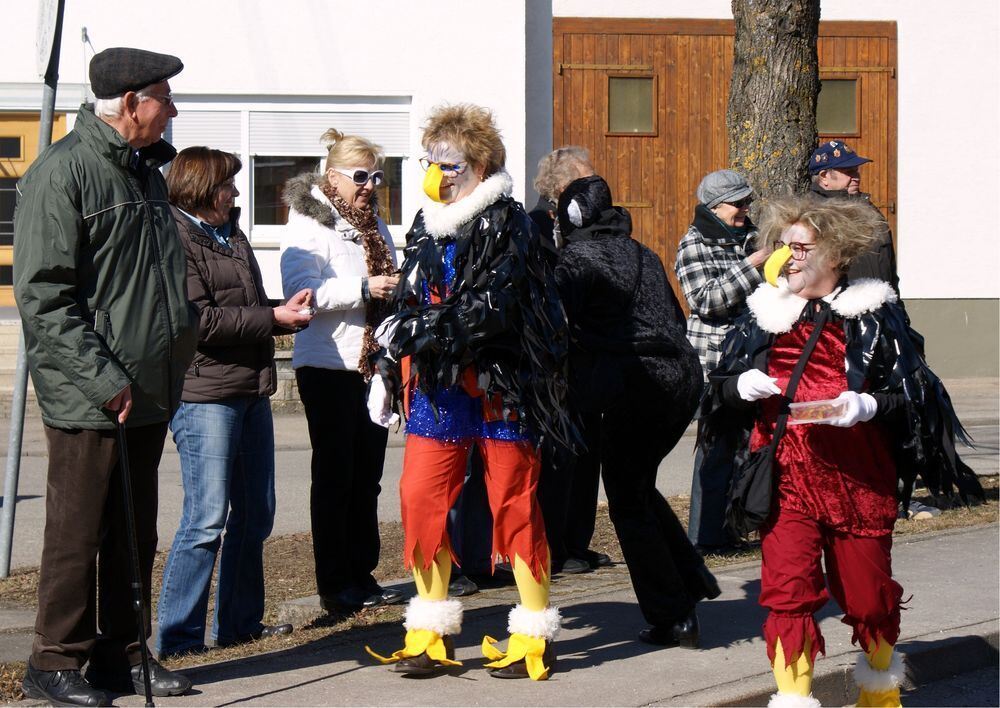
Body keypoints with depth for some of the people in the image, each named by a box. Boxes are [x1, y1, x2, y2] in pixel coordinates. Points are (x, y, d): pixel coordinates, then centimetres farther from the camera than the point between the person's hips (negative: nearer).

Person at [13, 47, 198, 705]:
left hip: (147, 394, 8)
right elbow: (42, 295, -16)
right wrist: (105, 379, -19)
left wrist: (174, 364, 14)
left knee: (136, 533, 12)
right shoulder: (64, 171, -11)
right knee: (79, 533, -1)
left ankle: (122, 652, 22)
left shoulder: (146, 171, 15)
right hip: (88, 399, -8)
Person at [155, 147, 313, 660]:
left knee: (254, 514, 14)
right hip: (204, 394, -9)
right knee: (207, 519, -10)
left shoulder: (231, 234, 19)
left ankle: (240, 623, 24)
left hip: (251, 392, 9)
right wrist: (273, 319, -15)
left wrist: (289, 311, 6)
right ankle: (178, 637, -4)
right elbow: (201, 320, -18)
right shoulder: (177, 240, -10)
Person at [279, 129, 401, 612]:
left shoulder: (375, 226, 17)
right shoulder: (309, 224, -8)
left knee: (367, 475, 10)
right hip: (329, 367, -7)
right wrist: (365, 288, -28)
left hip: (374, 364, 7)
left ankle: (362, 574, 17)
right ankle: (334, 585, 3)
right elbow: (303, 290, -21)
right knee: (335, 475, -2)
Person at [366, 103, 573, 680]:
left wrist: (419, 330, -21)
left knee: (514, 504, 0)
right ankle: (432, 635, 8)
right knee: (420, 498, -1)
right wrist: (388, 371, 20)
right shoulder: (426, 227, 14)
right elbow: (409, 305, 22)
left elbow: (491, 307, -20)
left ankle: (535, 637, 9)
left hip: (497, 385, -6)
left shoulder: (507, 225, -10)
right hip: (435, 386, 6)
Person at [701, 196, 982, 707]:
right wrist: (741, 385, -8)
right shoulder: (766, 313, 8)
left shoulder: (873, 314, 0)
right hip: (787, 476, 1)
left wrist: (865, 405, -19)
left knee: (867, 594, 10)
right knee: (787, 589, -12)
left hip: (858, 475, -1)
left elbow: (910, 394, -1)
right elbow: (722, 385, 14)